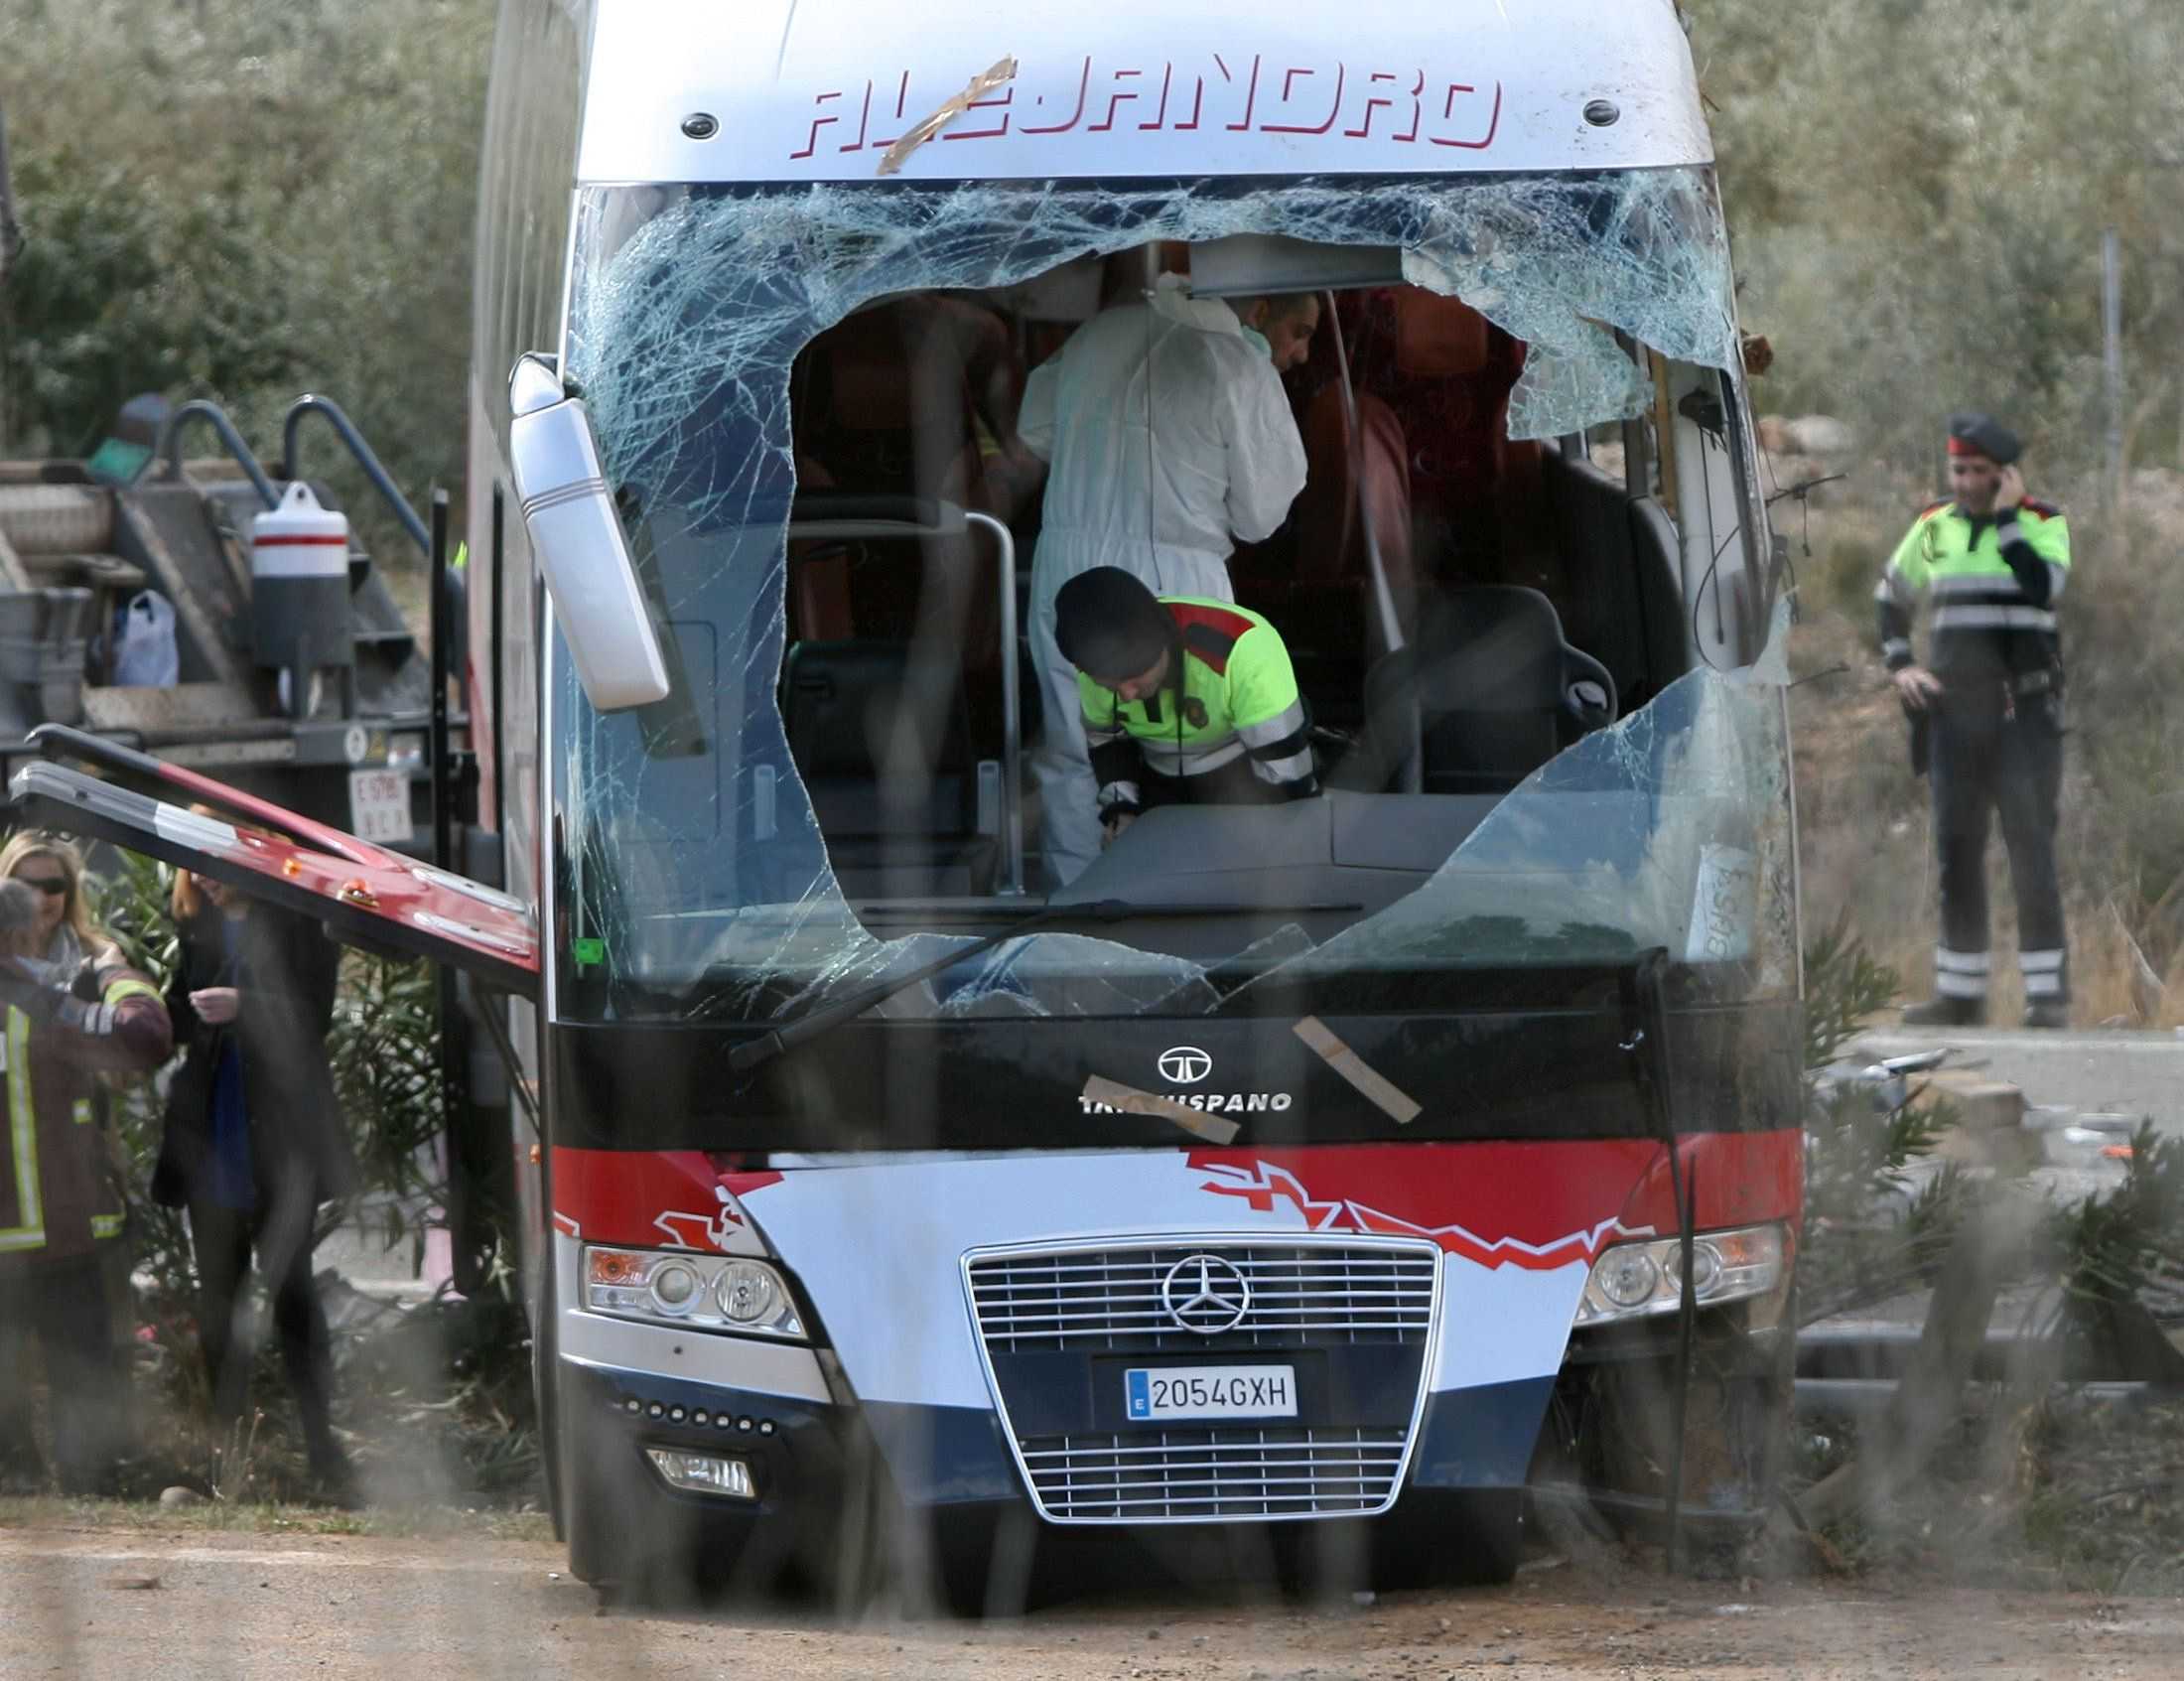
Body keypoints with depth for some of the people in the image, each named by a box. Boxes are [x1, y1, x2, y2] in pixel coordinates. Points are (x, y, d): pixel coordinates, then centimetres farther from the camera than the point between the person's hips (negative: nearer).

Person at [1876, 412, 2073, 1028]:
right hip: (1955, 715, 4)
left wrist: (2006, 518, -16)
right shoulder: (1933, 528, 8)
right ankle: (1960, 993, 11)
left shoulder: (2045, 524, -3)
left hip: (2025, 713, -4)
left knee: (2030, 845, -11)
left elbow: (2042, 589, -22)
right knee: (1956, 849, 5)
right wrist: (1900, 666, 7)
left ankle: (2048, 992, -8)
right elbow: (1891, 596, 22)